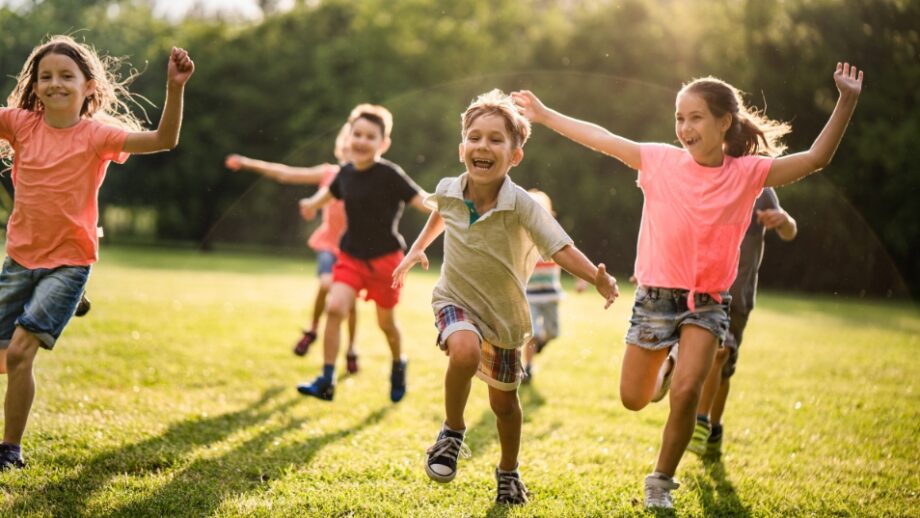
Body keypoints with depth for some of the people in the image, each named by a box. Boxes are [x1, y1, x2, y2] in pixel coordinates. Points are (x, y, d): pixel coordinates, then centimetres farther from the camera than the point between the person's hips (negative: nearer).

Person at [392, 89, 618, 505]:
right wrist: (417, 248, 12)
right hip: (456, 300, 0)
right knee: (465, 352, -34)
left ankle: (508, 472, 43)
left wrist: (598, 279, -51)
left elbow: (561, 248, -36)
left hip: (504, 314, 0)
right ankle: (452, 433, -8)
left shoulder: (521, 205, -26)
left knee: (504, 402, 14)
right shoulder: (448, 191, -14)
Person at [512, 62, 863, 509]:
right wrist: (544, 115, 5)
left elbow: (816, 158, -7)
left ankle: (662, 481, 4)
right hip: (656, 296, 1)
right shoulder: (661, 161, -6)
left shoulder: (748, 173, -6)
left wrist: (847, 102, -17)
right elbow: (601, 139, 1)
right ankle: (665, 365, 46)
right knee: (634, 400, 9)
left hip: (707, 303, -1)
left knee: (686, 392, -19)